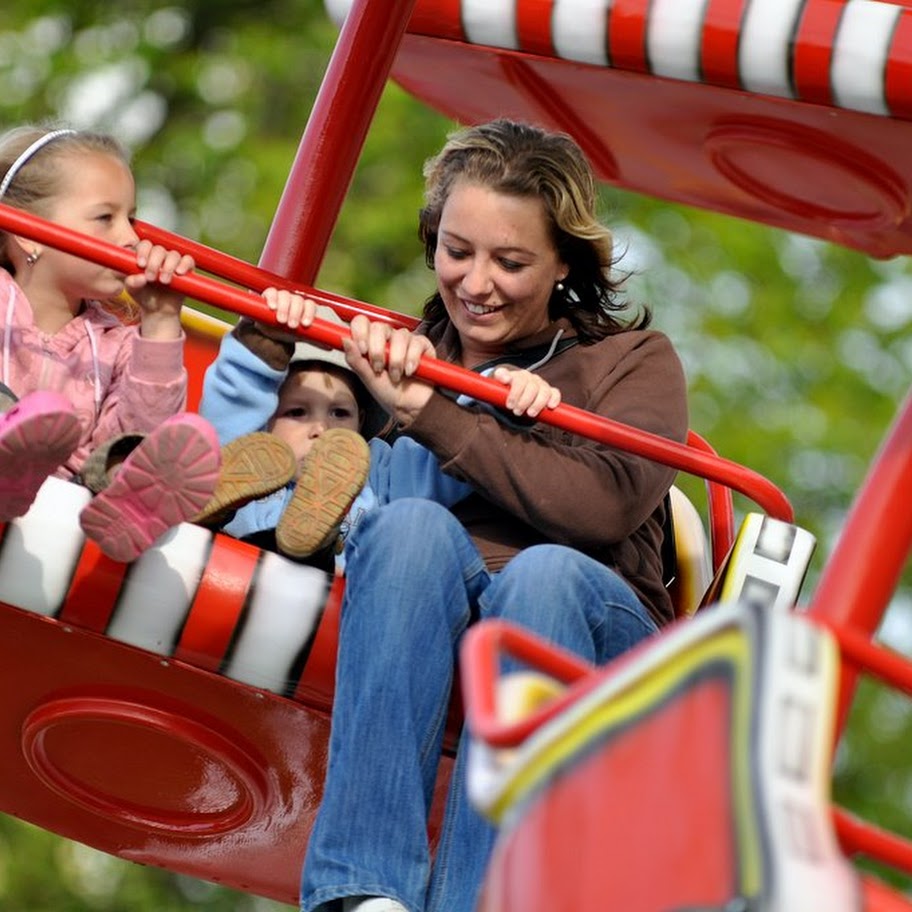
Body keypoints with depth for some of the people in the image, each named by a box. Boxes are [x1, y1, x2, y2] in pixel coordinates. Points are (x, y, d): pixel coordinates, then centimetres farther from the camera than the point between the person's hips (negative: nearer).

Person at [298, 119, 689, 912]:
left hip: (581, 638, -1)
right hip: (421, 643, 1)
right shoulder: (399, 355, 19)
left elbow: (601, 506, -9)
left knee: (544, 571, -33)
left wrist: (432, 416, -10)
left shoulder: (633, 362, 13)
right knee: (413, 525, -29)